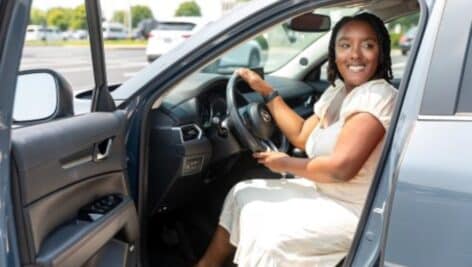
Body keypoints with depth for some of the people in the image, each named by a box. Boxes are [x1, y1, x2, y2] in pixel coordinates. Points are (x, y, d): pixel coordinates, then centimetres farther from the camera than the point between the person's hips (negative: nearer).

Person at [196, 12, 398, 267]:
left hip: (356, 211, -9)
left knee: (270, 235, -24)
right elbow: (302, 136, 11)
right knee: (243, 195, 10)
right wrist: (266, 91, 10)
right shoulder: (339, 91, 8)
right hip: (324, 191, 10)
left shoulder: (377, 97, -22)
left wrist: (286, 164, -13)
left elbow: (341, 167, -29)